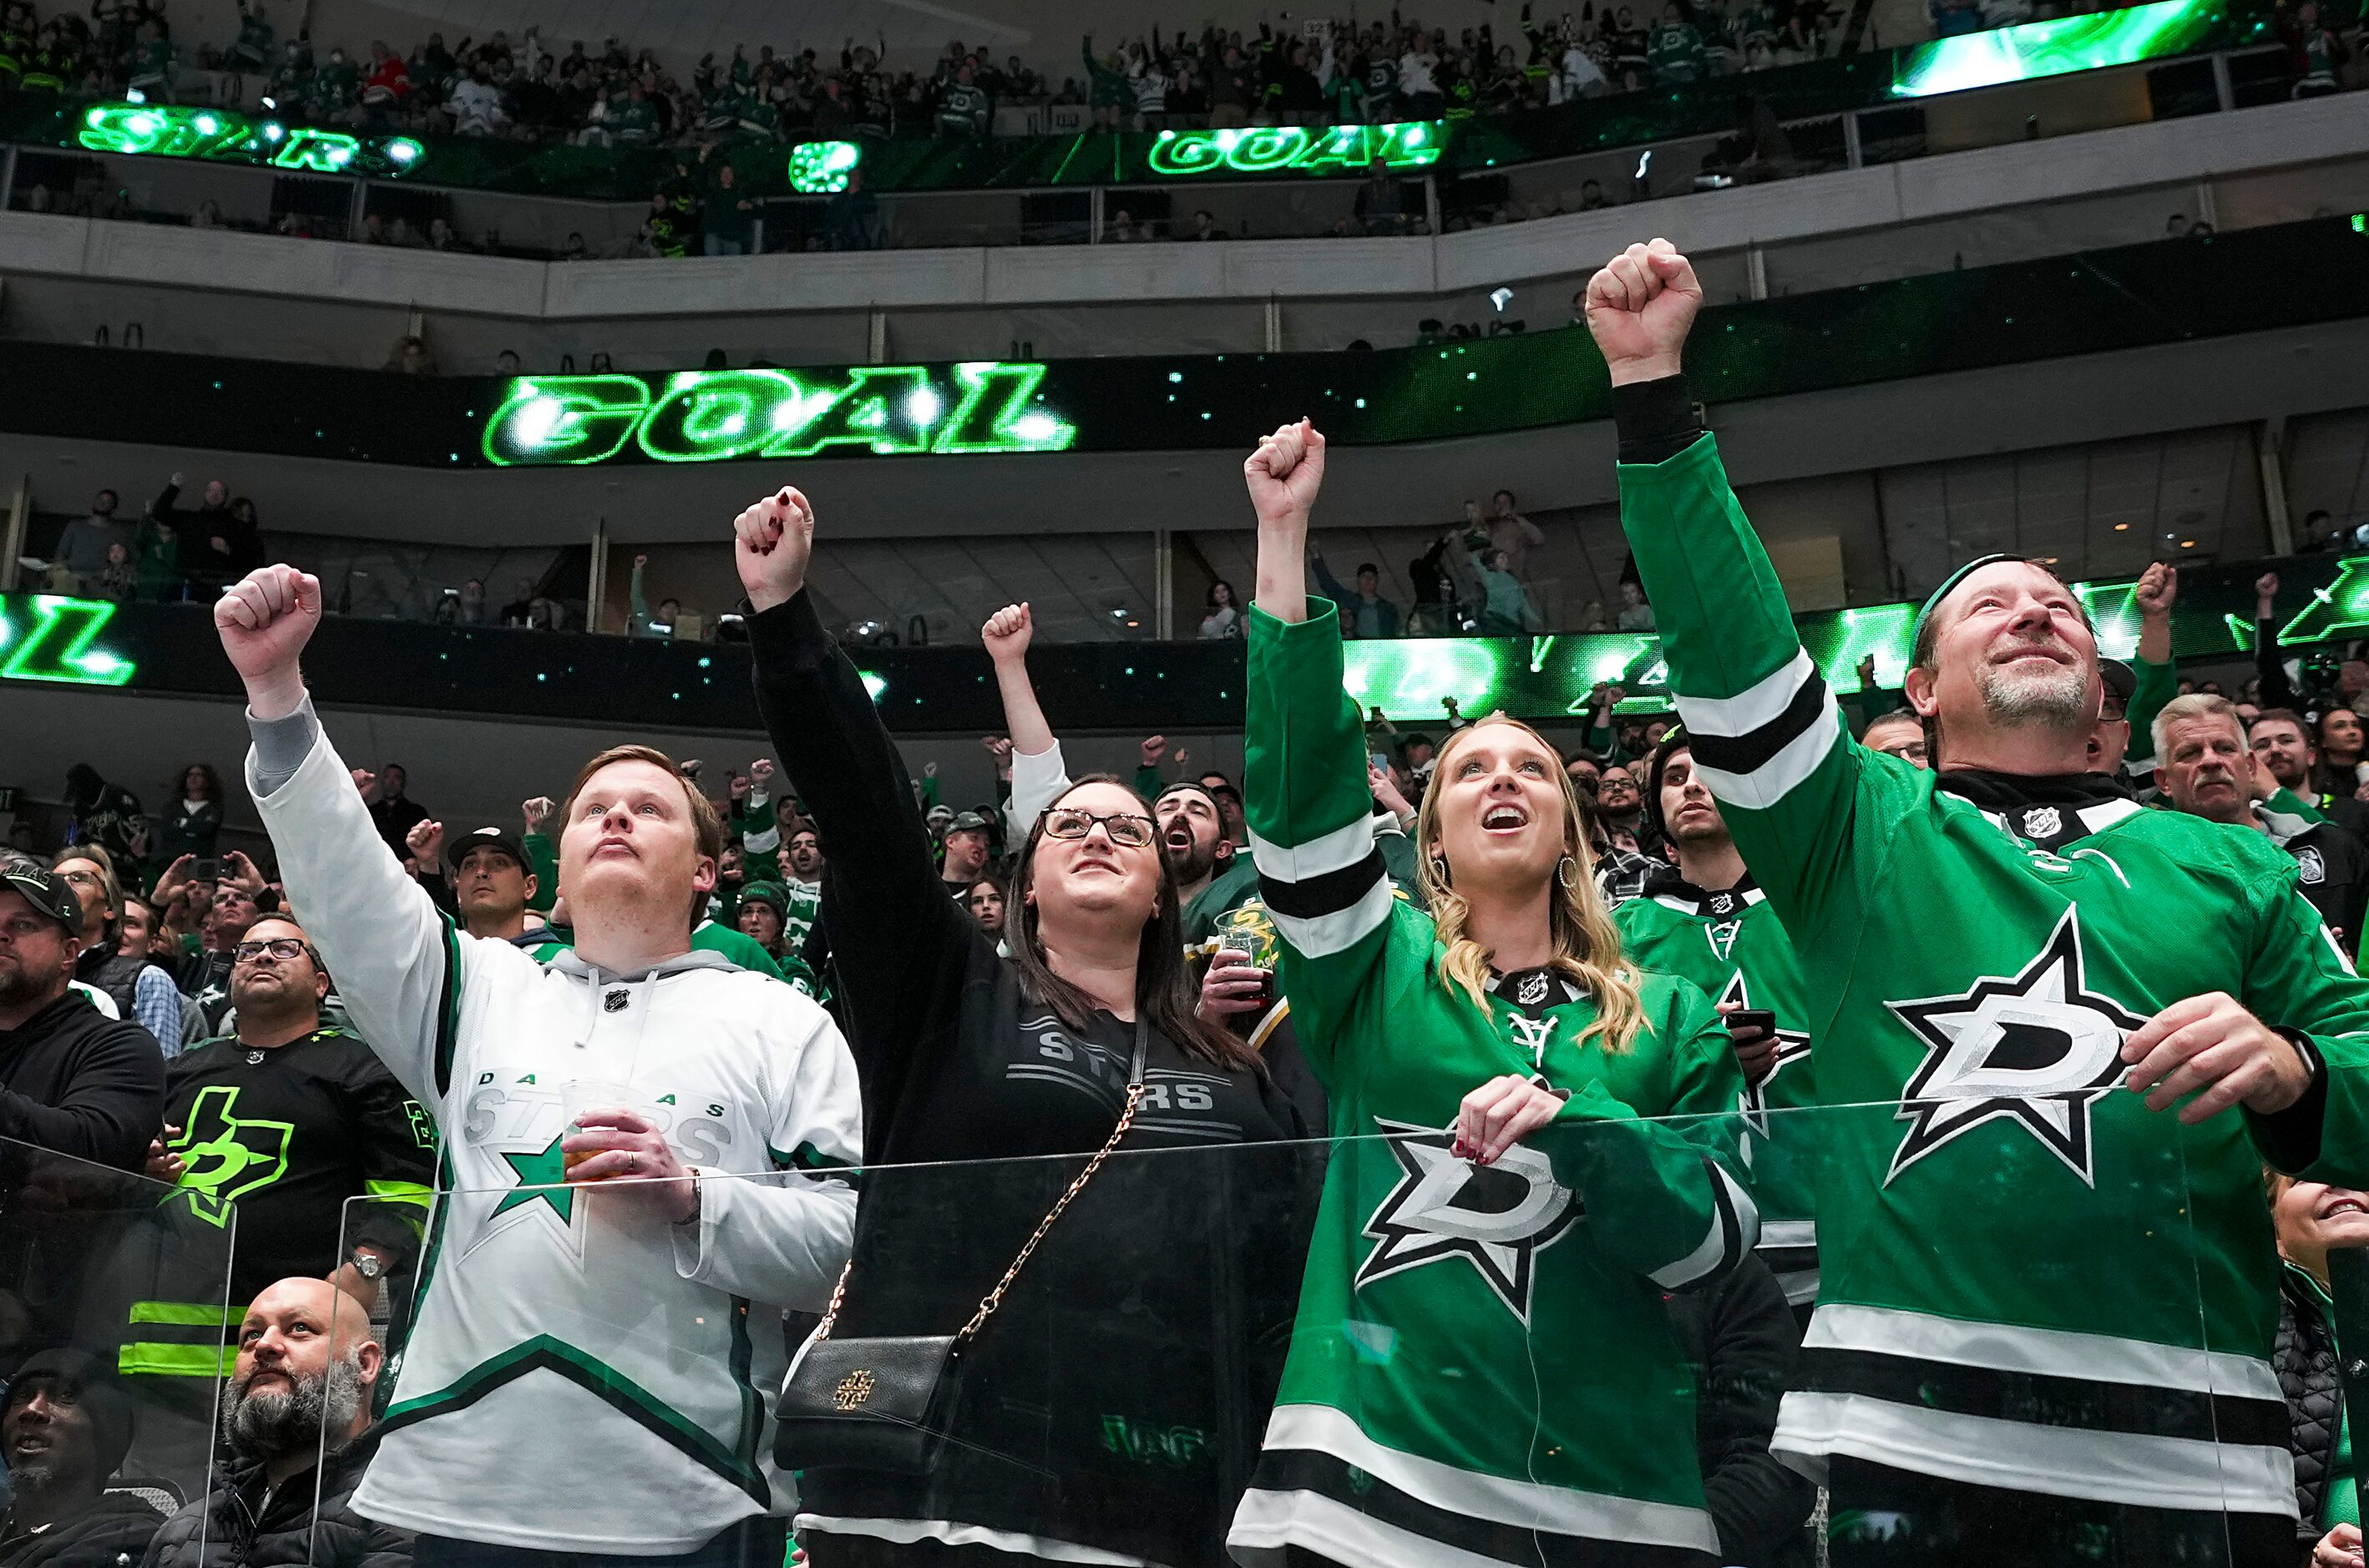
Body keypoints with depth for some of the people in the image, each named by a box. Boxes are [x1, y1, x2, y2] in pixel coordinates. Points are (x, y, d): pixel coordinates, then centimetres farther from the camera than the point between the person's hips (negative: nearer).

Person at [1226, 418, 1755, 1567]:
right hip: (1368, 1475, -1)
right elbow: (1300, 782, -8)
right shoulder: (1375, 973, 6)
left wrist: (1572, 1128, -17)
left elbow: (1712, 1244, 1)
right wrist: (1283, 538, -12)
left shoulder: (1669, 1019, 9)